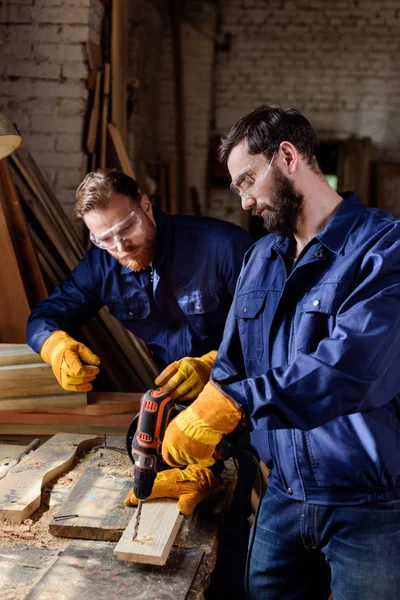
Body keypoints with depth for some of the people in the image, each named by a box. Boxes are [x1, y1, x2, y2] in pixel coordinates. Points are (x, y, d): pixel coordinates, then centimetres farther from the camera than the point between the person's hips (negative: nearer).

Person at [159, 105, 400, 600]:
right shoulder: (258, 259, 8)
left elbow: (351, 365, -30)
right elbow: (232, 366, 10)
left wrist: (232, 402, -32)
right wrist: (200, 463, 3)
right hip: (283, 493, 6)